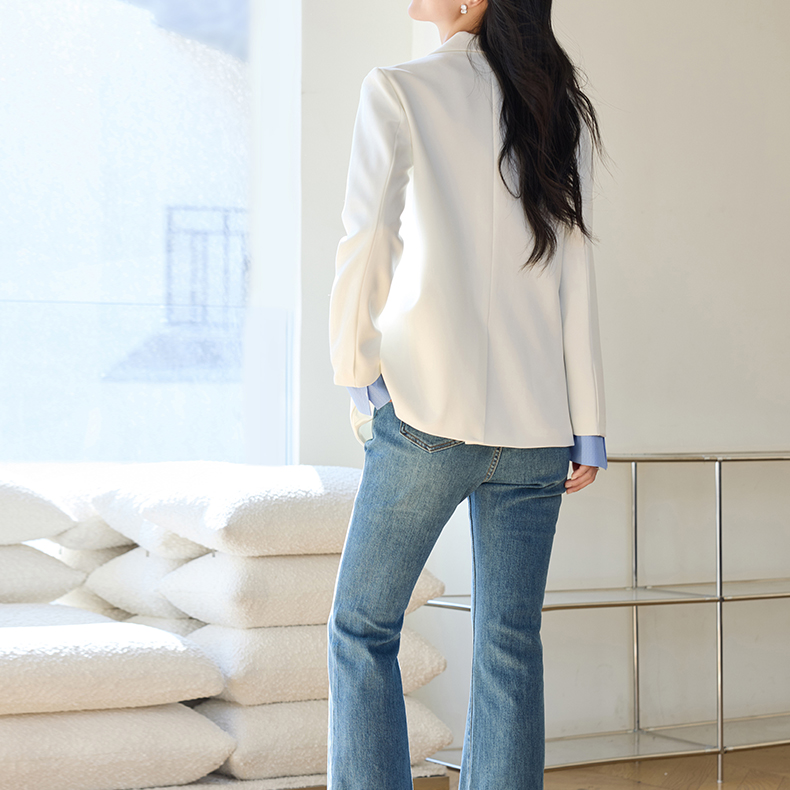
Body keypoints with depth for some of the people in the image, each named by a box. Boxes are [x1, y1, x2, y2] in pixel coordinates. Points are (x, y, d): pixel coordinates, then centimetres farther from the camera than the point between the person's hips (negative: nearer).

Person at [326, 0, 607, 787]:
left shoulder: (400, 90, -2)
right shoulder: (561, 111, 10)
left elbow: (365, 242, -12)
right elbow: (574, 274, 7)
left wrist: (355, 369, -1)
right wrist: (587, 426, 8)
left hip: (432, 408, -4)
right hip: (537, 425, 4)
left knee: (362, 629, 7)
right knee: (509, 644, 6)